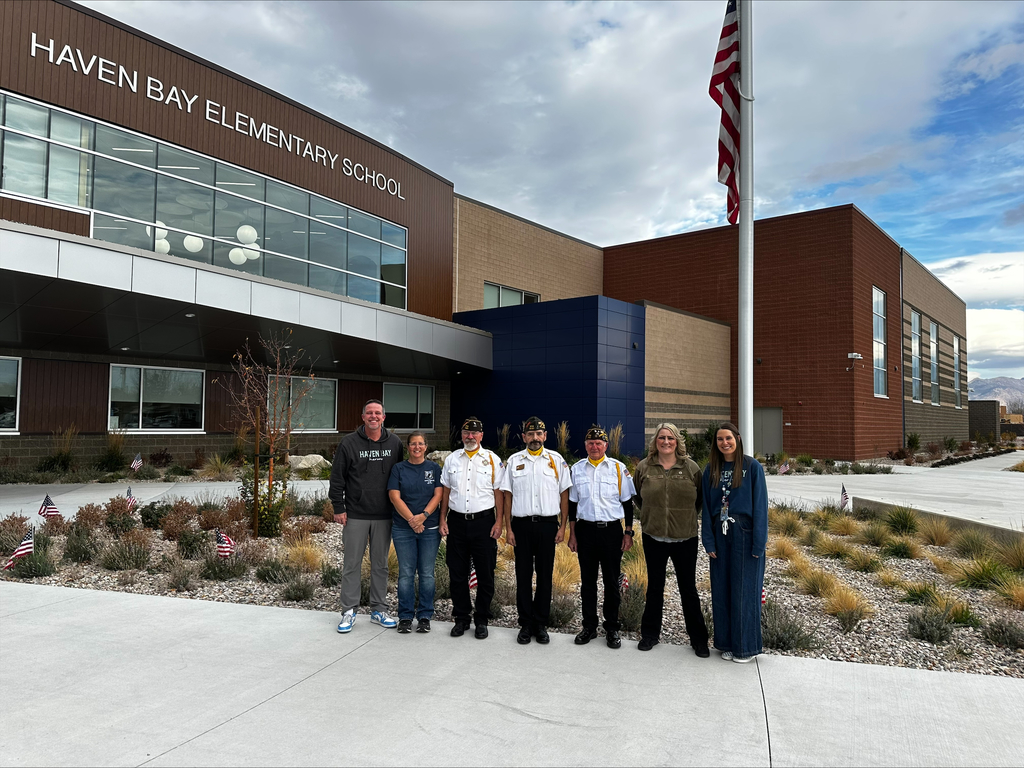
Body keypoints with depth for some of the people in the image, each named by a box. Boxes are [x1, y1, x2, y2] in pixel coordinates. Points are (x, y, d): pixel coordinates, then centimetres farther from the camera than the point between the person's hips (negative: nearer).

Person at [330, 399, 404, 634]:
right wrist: (338, 508, -5)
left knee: (380, 564, 10)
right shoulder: (349, 443, -3)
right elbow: (337, 478, -1)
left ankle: (379, 610, 21)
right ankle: (348, 612, 13)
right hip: (355, 515, -2)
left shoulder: (394, 443, 4)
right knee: (352, 564, 3)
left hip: (384, 516, 2)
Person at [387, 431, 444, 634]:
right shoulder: (398, 468, 5)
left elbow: (438, 495, 0)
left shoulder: (434, 468, 8)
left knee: (427, 573, 4)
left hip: (430, 527, 0)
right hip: (403, 528, 0)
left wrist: (424, 515, -15)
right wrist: (411, 519, -13)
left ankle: (425, 616, 14)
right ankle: (405, 617, 12)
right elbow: (394, 497, -3)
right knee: (406, 573, 3)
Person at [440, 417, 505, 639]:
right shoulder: (451, 460, 9)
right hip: (457, 521, 2)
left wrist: (499, 522, -6)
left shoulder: (492, 460, 1)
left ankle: (482, 620, 18)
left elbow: (499, 493, 1)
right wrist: (442, 519, 5)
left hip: (484, 521, -2)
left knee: (485, 573, 4)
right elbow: (445, 492, 11)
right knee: (457, 573, 8)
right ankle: (461, 618, 22)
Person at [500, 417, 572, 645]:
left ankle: (541, 624, 19)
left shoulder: (556, 460, 3)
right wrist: (508, 528, 0)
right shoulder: (514, 461, 5)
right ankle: (525, 624, 18)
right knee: (523, 575, 7)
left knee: (545, 575, 7)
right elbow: (508, 495, 5)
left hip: (547, 524, 0)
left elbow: (564, 494, 3)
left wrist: (562, 526, -1)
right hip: (521, 524, 1)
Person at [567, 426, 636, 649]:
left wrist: (628, 533, 0)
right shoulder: (577, 469, 5)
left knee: (612, 581, 6)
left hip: (612, 530, -2)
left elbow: (627, 503, 4)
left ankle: (612, 629, 18)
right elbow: (572, 504, 9)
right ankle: (589, 626, 22)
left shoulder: (619, 468, 0)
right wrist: (572, 534, 6)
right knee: (587, 580, 10)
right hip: (586, 530, 2)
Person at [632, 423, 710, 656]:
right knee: (654, 587, 15)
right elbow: (636, 495, 14)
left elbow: (701, 497, 7)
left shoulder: (691, 467, -4)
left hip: (685, 538, -1)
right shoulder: (644, 467, -2)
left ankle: (698, 639, 22)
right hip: (654, 538, 1)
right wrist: (650, 514, 8)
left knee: (689, 589, 8)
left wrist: (689, 516, 2)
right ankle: (650, 634, 28)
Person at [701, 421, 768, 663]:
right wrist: (709, 541, 0)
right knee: (722, 590, 9)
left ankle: (746, 646, 17)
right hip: (720, 536, 4)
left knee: (744, 590, 3)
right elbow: (706, 507, 6)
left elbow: (760, 505, -7)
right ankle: (726, 643, 22)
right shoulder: (711, 470, 6)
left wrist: (759, 543, -11)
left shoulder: (752, 467, -5)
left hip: (744, 534, -4)